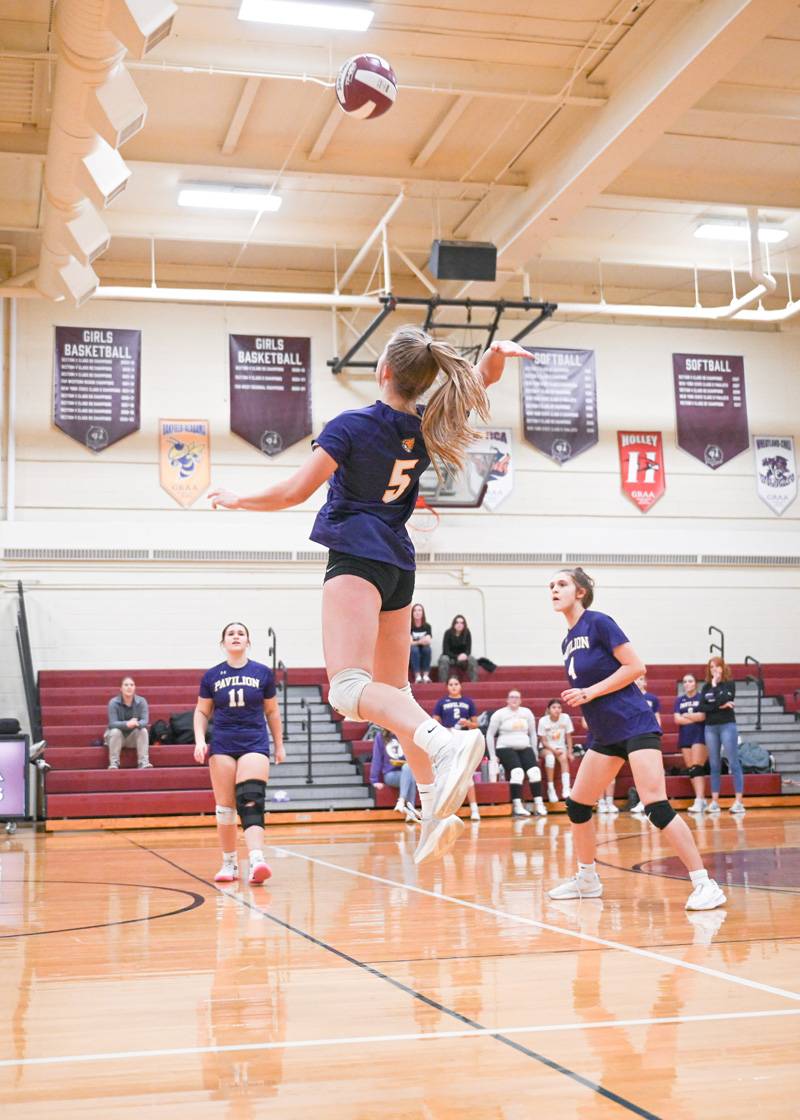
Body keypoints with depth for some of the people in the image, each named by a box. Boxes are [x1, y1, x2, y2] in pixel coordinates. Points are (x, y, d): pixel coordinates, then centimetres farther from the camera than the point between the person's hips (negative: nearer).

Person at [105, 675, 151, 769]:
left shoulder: (141, 701, -9)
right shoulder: (113, 702, -15)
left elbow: (145, 721, -19)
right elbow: (112, 723, -24)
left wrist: (137, 724, -44)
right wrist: (127, 724, -44)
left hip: (134, 736, 1)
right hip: (117, 736, -1)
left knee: (143, 730, -28)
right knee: (115, 731, -32)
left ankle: (144, 762, -31)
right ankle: (113, 763, -30)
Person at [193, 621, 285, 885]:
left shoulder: (263, 673, 4)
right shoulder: (211, 676, 5)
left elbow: (272, 712, 12)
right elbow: (201, 712, 11)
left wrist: (279, 745, 14)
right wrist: (200, 740, -4)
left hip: (255, 744, -2)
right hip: (222, 745, 2)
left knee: (251, 803, -18)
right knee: (224, 808, 4)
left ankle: (256, 861, -28)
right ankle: (229, 863, 17)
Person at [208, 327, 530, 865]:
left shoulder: (351, 425, -10)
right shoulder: (429, 425, 7)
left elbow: (294, 492, -7)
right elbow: (482, 377, 22)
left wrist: (239, 501, 9)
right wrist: (496, 352, -1)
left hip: (357, 555, -7)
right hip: (399, 563, 7)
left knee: (349, 687, -20)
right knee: (394, 690, 12)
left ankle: (447, 743, -43)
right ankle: (436, 808, 4)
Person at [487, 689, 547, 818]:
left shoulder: (527, 712, 9)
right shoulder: (500, 714, 0)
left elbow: (532, 733, 17)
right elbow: (490, 735, 2)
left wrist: (535, 753, 13)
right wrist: (492, 756, -4)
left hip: (525, 748, 4)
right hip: (505, 748, -4)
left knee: (535, 771, -19)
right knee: (517, 772, -27)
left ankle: (539, 805, -14)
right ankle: (517, 807, -25)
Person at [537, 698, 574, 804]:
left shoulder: (565, 718, -8)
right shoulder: (543, 721, -13)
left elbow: (568, 737, 0)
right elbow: (543, 741, -9)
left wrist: (569, 752, -9)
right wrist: (554, 750, -22)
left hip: (561, 747, 2)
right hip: (546, 747, -2)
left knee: (564, 758, -31)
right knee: (550, 757, -35)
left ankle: (566, 788, -36)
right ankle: (550, 788, -28)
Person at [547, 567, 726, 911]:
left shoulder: (598, 623, -10)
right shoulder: (569, 641, 13)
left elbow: (635, 667, -15)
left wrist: (589, 693, -16)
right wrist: (575, 698, 6)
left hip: (634, 727, -9)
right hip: (605, 736, 9)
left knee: (656, 807, -17)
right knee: (576, 805, 11)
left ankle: (705, 885, -13)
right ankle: (587, 879, 28)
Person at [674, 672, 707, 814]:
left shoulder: (702, 697, 0)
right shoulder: (679, 700, 12)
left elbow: (703, 716, -12)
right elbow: (677, 719, 1)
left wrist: (686, 715, -3)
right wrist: (695, 718, -7)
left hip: (700, 736, -5)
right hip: (685, 737, 5)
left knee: (696, 768, -15)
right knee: (690, 769, 4)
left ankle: (699, 801, -20)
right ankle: (701, 800, 10)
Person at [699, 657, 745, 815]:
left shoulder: (729, 684, 2)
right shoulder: (706, 687, 11)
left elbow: (722, 699, -15)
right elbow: (702, 707, 0)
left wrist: (715, 685, -7)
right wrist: (719, 706, -11)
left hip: (727, 726, -4)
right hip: (710, 727, 4)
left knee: (734, 763, -7)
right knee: (714, 765, 5)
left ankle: (739, 801, -8)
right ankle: (714, 801, 6)